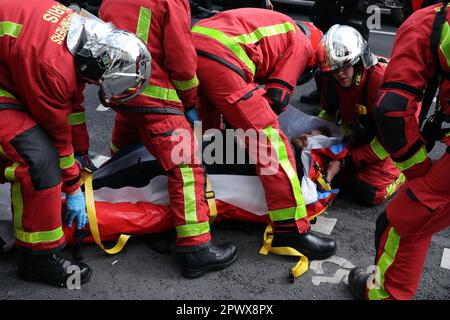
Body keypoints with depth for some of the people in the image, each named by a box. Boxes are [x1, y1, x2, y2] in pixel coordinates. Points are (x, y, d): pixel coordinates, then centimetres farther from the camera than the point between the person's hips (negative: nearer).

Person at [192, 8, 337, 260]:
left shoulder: (278, 26, 36)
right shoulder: (301, 43, 14)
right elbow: (277, 96, 6)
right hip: (220, 61, -8)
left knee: (208, 131, 27)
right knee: (270, 142, -4)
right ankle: (291, 230, -2)